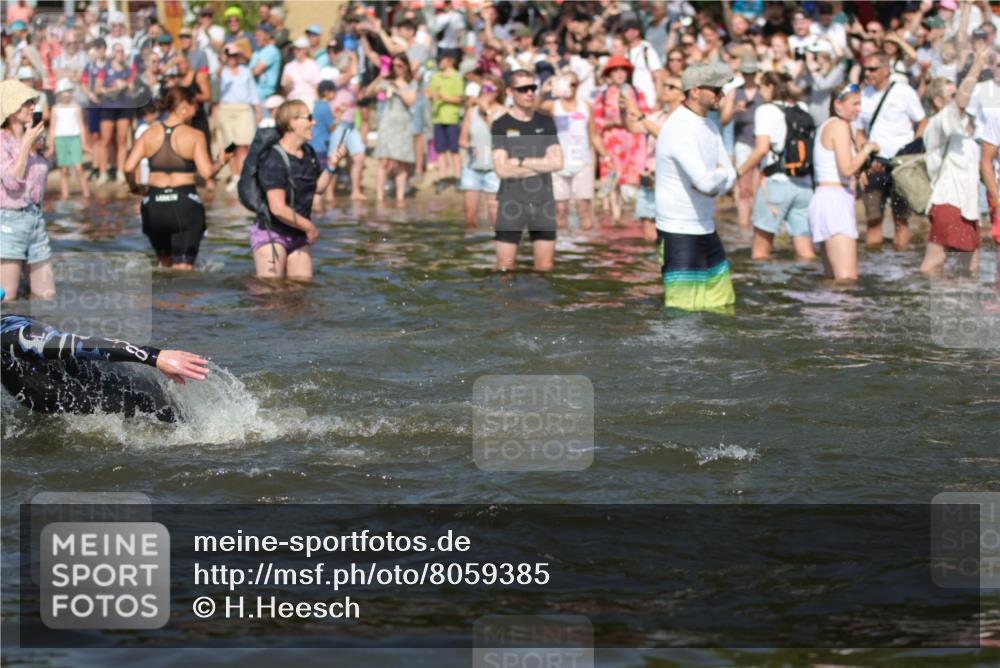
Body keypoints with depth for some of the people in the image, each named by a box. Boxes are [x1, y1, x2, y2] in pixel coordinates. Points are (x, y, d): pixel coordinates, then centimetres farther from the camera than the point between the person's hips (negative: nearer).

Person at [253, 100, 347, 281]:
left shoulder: (308, 153, 5)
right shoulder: (274, 162, -22)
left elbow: (318, 187, 17)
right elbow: (278, 209, -27)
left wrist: (332, 164, 0)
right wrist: (309, 227, -15)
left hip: (299, 236, 8)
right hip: (271, 234, -8)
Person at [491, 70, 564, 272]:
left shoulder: (545, 123, 8)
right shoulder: (501, 126, -2)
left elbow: (557, 163, -2)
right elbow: (502, 169, -12)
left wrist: (521, 161, -9)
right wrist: (540, 165, -8)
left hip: (543, 201, 3)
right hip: (512, 201, -3)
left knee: (545, 266, 4)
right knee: (505, 266, -6)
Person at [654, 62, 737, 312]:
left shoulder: (710, 126, 10)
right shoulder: (678, 128, -20)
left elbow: (729, 175, 10)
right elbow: (706, 181, -29)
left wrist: (714, 183, -13)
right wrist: (721, 174, -5)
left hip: (706, 230, 9)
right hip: (679, 233, -9)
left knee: (722, 305, 12)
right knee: (683, 310, -9)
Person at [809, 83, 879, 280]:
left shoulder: (826, 126, 21)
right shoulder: (840, 126, -8)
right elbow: (847, 169, -18)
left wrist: (866, 163, 13)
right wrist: (867, 149, -5)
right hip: (835, 199, -10)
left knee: (834, 278, 9)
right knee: (848, 279, -20)